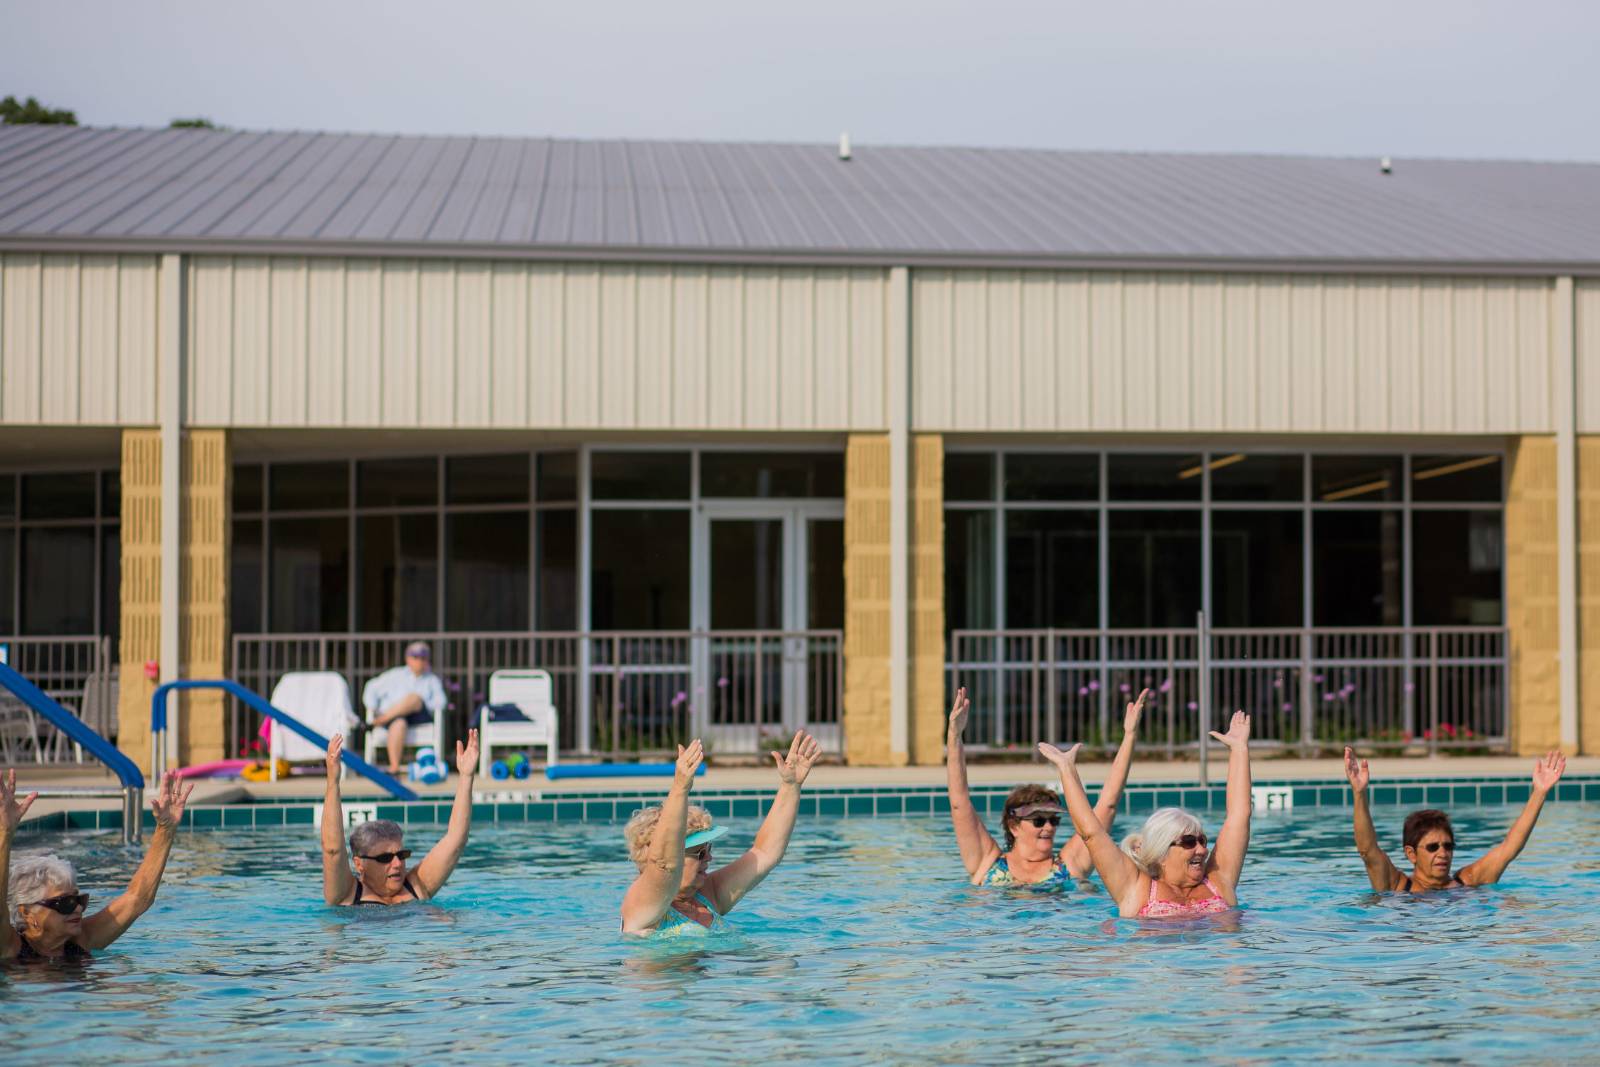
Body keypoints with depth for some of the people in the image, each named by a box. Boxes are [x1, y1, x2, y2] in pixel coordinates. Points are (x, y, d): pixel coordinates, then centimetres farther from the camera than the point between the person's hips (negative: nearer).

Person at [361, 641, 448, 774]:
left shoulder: (433, 680, 22)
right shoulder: (395, 675, 22)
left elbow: (439, 702, 6)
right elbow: (372, 689, 17)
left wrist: (421, 707, -10)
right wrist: (372, 709, 0)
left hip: (419, 718, 0)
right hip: (393, 717, 0)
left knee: (414, 698, -33)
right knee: (399, 723, -39)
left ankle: (378, 721, -33)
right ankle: (394, 767, -48)